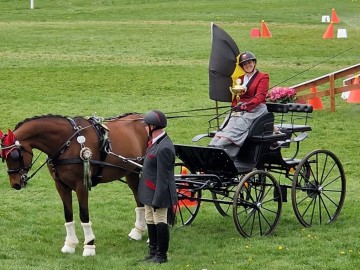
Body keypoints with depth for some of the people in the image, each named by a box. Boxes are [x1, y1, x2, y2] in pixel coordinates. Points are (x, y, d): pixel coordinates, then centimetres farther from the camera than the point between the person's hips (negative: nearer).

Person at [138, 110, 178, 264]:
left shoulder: (164, 148, -26)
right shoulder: (155, 142, 5)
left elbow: (163, 177, -25)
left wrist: (157, 199, -23)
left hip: (158, 193, -10)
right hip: (149, 192, 10)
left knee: (160, 222, 2)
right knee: (150, 221, 20)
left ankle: (161, 255, 13)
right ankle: (153, 252, 32)